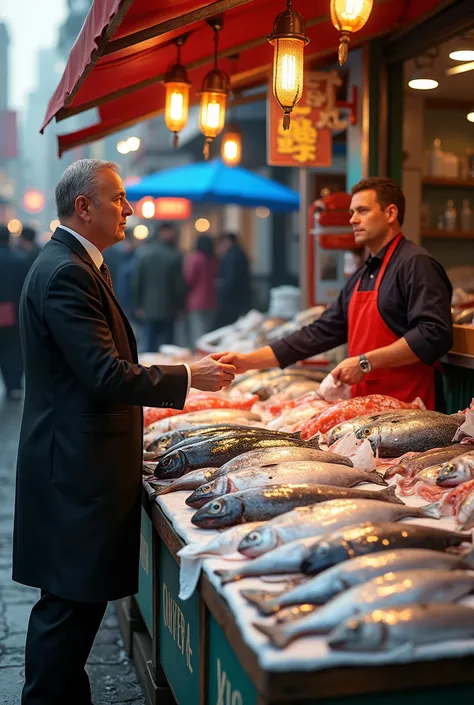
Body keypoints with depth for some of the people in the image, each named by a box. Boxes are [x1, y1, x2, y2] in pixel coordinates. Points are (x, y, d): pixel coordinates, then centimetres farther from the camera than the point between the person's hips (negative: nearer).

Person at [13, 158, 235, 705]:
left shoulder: (81, 266, 16)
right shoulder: (65, 272, -18)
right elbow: (106, 374, -22)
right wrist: (187, 378, -13)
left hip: (81, 460, 11)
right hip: (75, 465, -11)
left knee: (76, 599, 17)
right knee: (71, 603, -1)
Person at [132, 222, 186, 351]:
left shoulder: (144, 253, -1)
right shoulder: (175, 256, -10)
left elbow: (136, 282, 0)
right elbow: (179, 284, -8)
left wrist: (138, 305, 7)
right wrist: (180, 306, 4)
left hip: (147, 309, 2)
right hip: (168, 310, -2)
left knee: (149, 344, 7)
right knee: (165, 344, 5)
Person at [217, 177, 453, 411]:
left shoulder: (416, 264, -10)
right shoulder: (361, 277, 17)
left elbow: (434, 334, -21)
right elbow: (321, 332, 16)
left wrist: (366, 362, -20)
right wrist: (248, 361, 10)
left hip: (405, 411, -7)